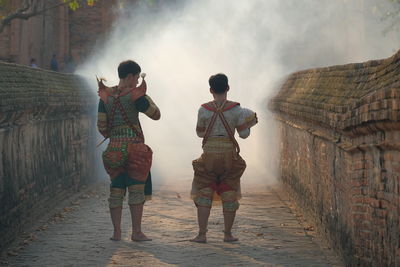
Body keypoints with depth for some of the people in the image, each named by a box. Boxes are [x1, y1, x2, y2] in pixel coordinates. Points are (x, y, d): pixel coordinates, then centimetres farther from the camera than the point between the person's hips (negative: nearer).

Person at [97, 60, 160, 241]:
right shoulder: (135, 95, -8)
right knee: (137, 189, -1)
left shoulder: (106, 96, 7)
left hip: (114, 147, 5)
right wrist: (145, 94, 10)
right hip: (134, 145, -5)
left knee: (116, 189, 9)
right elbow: (156, 115, 1)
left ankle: (116, 232, 8)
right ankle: (137, 232, -3)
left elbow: (101, 125, 5)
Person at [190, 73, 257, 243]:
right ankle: (228, 234, 13)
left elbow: (200, 133, 8)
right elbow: (244, 134, -1)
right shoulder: (236, 109, -5)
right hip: (229, 155, 0)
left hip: (209, 155, 0)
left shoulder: (204, 110, -4)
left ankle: (202, 234, 0)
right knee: (229, 195, 10)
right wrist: (249, 124, 20)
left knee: (204, 194, 6)